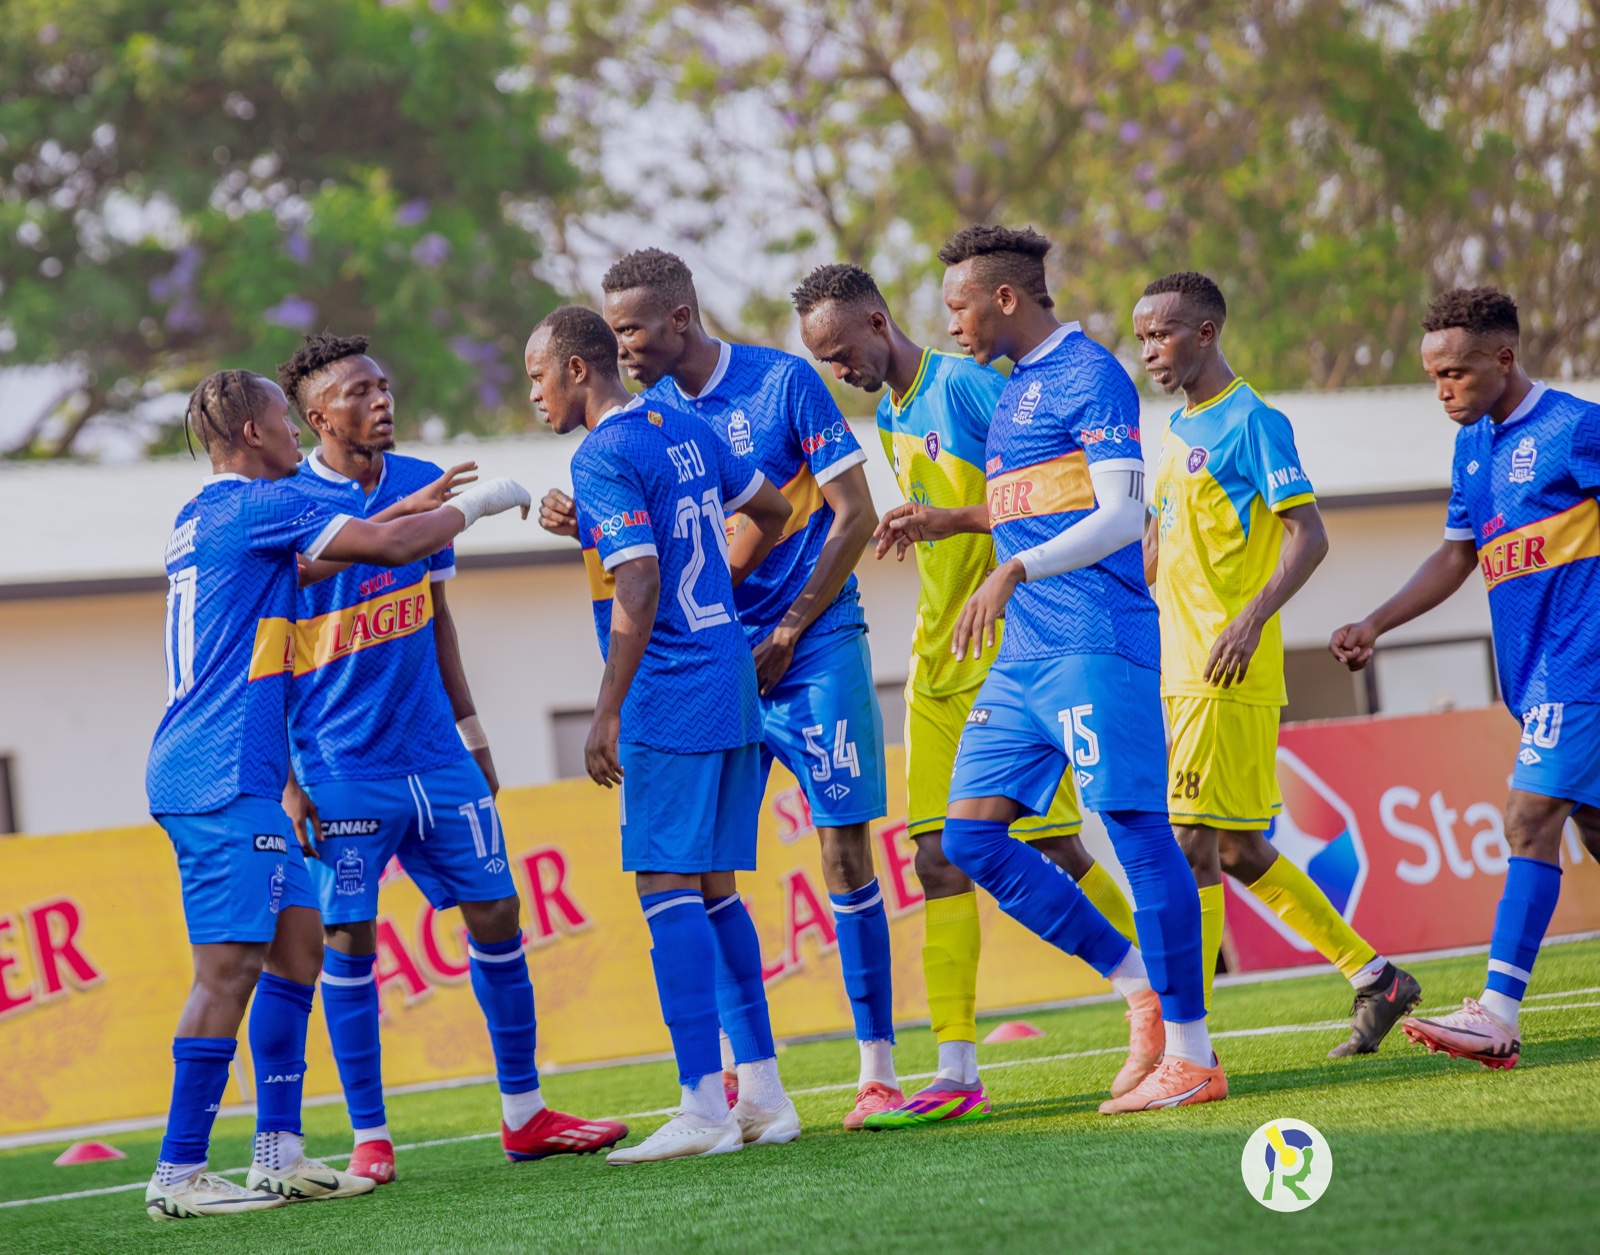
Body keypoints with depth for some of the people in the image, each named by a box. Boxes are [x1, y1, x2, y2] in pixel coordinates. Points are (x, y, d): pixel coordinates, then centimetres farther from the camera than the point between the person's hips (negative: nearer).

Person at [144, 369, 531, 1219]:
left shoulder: (200, 519, 19)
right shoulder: (257, 504, -9)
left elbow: (313, 557, 33)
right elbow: (388, 546, -10)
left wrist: (414, 508, 32)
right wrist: (476, 505, 5)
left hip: (213, 775, 10)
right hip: (224, 778, -10)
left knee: (296, 942, 11)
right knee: (230, 966, -11)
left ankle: (278, 1154, 11)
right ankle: (178, 1175, -12)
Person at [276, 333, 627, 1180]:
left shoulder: (422, 484, 8)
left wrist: (471, 734, 17)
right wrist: (285, 779, -11)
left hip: (435, 756, 6)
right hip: (340, 769, -6)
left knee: (495, 913, 5)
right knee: (347, 940, -3)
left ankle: (524, 1113, 15)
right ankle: (369, 1137, 5)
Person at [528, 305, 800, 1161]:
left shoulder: (603, 457, -12)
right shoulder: (684, 430, 14)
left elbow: (639, 590, -20)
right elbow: (771, 508, 28)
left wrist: (606, 714, -18)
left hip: (668, 701, -9)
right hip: (729, 684, 9)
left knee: (667, 884, -9)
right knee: (713, 886, 13)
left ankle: (703, 1108, -13)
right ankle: (763, 1095, 12)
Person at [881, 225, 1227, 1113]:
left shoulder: (1089, 374, -7)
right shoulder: (1013, 391, 20)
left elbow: (1120, 516, -16)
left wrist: (1013, 570, -26)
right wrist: (960, 522, 22)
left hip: (1095, 646, -10)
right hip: (1024, 656, 10)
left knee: (1137, 830, -9)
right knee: (971, 838, 3)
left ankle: (1192, 1055, -5)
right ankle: (1139, 987, 10)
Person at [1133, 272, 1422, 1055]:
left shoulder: (1250, 423, -8)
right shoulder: (1178, 432, 18)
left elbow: (1308, 536, -14)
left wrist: (1252, 618, -25)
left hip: (1228, 675, -9)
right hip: (1179, 673, 9)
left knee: (1193, 843, -10)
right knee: (1239, 852, 11)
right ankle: (1374, 979, 21)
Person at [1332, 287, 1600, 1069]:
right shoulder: (1473, 447, 14)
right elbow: (1457, 558, 22)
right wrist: (1375, 625, 14)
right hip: (1535, 672, 8)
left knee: (1530, 817, -16)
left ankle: (1498, 1015, -21)